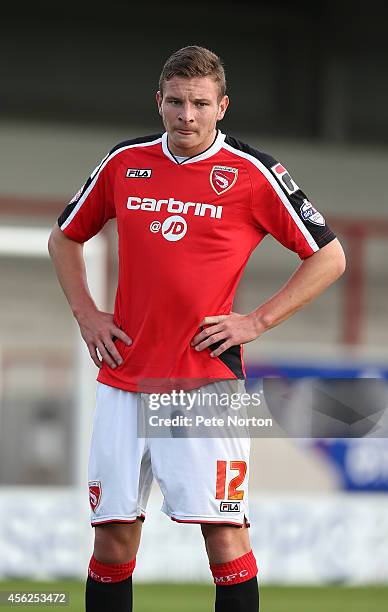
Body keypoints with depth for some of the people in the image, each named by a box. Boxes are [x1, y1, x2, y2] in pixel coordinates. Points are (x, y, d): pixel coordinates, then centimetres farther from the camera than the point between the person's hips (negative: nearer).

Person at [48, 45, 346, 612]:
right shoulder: (125, 162, 7)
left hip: (207, 379, -3)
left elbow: (328, 257, 1)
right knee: (113, 534, 4)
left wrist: (257, 321, -6)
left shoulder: (252, 172, -3)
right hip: (125, 377, 3)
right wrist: (87, 315, 10)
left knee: (224, 532, -8)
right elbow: (65, 238, 23)